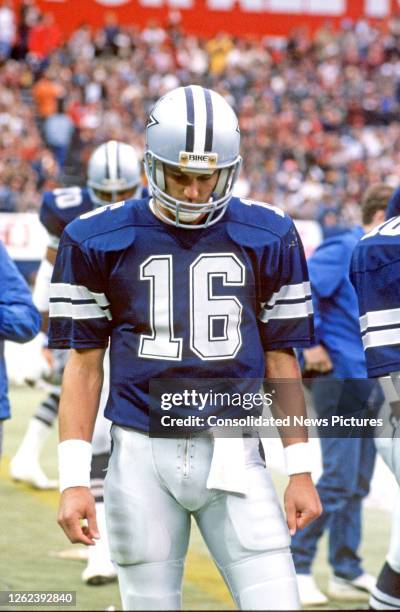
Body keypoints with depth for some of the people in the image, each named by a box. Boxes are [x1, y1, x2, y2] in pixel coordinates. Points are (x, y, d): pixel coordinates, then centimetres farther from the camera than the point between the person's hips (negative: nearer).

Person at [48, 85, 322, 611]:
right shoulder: (99, 241, 0)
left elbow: (281, 360, 10)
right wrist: (73, 480, -2)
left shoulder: (267, 238, 4)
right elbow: (84, 362, 4)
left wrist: (301, 470, 7)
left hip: (232, 454, 1)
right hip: (142, 457, 0)